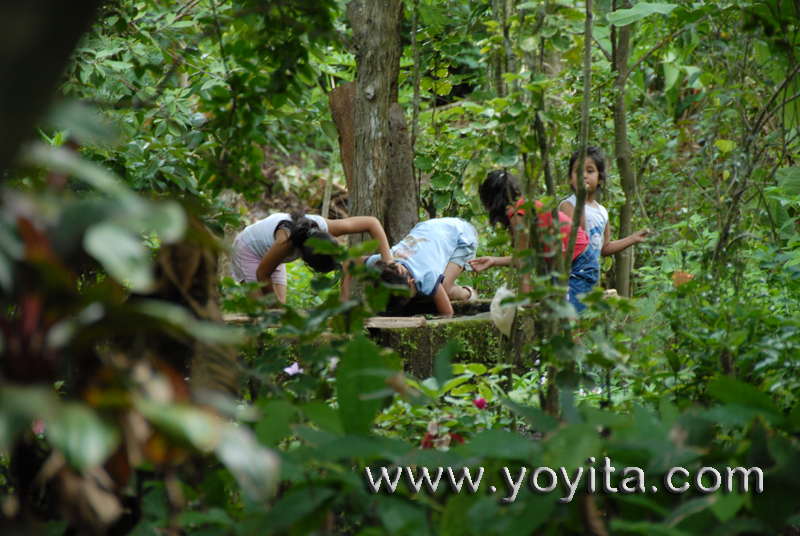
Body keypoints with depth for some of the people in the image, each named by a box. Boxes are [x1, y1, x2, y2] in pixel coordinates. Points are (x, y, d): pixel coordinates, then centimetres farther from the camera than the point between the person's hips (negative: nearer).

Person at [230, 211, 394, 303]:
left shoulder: (325, 227, -31)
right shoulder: (287, 241, -45)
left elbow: (372, 223, -22)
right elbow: (262, 273, -30)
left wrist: (387, 260, -29)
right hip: (249, 250, -6)